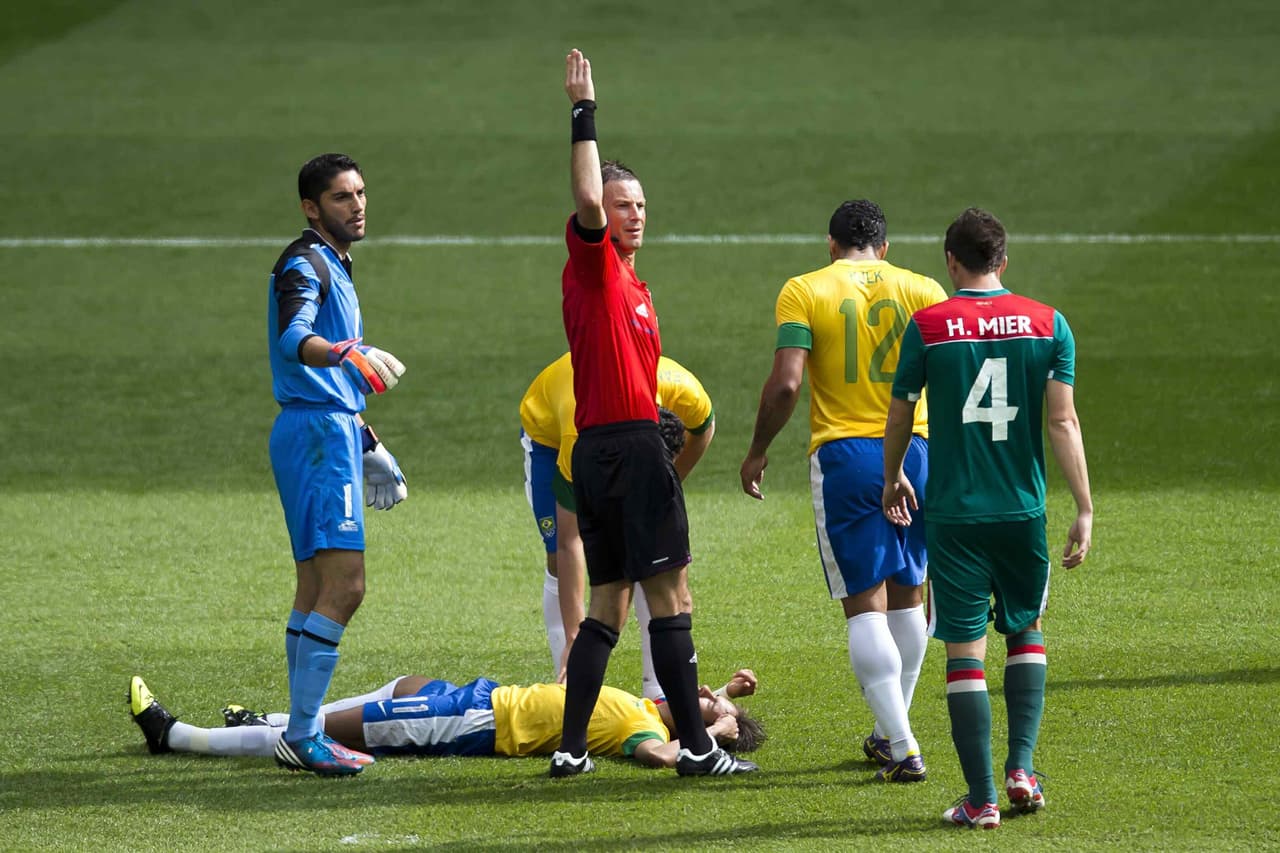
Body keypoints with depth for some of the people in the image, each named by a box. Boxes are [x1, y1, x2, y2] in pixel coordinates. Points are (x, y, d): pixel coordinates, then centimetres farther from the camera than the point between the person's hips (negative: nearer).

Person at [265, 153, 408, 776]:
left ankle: (301, 734, 13)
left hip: (332, 431, 11)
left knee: (316, 588, 11)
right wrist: (346, 354, -48)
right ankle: (301, 736, -19)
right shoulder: (304, 264, -11)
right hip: (318, 433, -11)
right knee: (343, 584, -16)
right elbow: (293, 338, -30)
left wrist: (357, 429, 36)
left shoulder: (333, 266, 21)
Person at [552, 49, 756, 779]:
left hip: (604, 449, 9)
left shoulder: (633, 283, 21)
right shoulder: (594, 265, -6)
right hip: (627, 447, -9)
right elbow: (588, 201, -26)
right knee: (670, 596, -8)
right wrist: (584, 116, -22)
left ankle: (572, 748, 9)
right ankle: (695, 746, -8)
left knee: (609, 603, 10)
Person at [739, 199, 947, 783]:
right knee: (906, 598, 18)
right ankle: (890, 732, 29)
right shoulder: (923, 291, 6)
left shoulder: (803, 291, -1)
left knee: (865, 606, -2)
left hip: (844, 456, -3)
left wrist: (758, 450, 2)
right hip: (916, 451, 3)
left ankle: (902, 748, -11)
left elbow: (786, 382, -11)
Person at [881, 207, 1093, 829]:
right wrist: (1084, 510, -3)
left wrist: (892, 479, 26)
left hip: (954, 513, -2)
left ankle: (982, 797, 1)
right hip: (1024, 510, 2)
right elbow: (1063, 421, -5)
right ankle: (1020, 768, 10)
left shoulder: (927, 327, -3)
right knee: (1026, 632, 21)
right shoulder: (1047, 325, 0)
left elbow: (900, 415, 7)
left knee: (965, 651, 2)